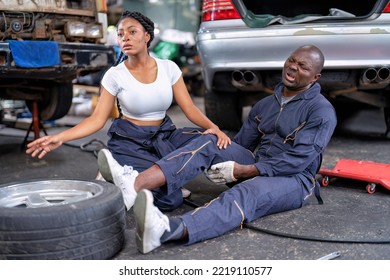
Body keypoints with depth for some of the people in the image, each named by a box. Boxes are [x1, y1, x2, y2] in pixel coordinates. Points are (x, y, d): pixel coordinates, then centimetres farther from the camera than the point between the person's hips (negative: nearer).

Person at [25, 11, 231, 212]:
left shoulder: (168, 68, -1)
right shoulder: (115, 75, -8)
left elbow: (189, 108, -3)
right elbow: (97, 119, -10)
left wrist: (213, 127, -22)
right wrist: (60, 138, -24)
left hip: (164, 135, 4)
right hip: (130, 141, -4)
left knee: (211, 142, -22)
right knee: (170, 200, -21)